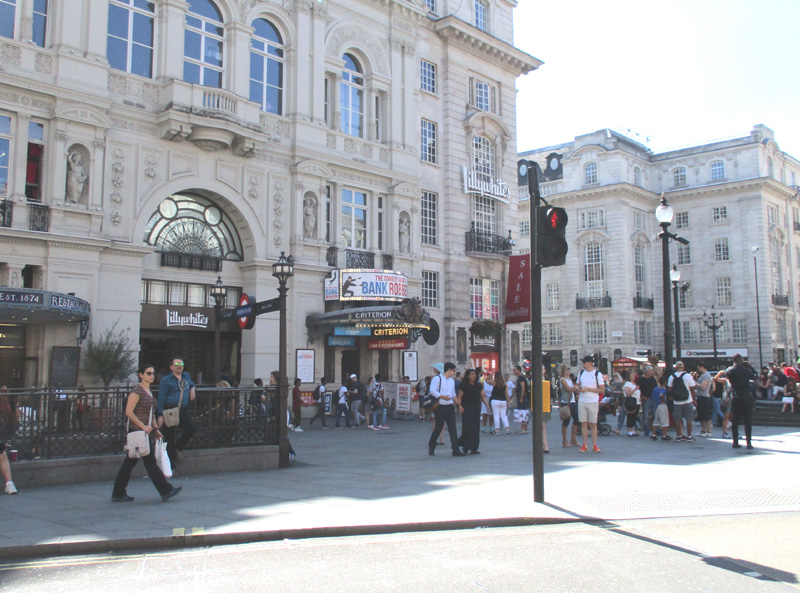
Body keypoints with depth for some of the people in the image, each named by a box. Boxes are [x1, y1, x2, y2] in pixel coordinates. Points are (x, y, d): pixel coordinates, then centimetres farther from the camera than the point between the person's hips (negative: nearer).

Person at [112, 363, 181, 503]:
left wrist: (155, 429, 18)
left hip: (146, 431, 9)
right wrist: (143, 426, -19)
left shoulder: (148, 391, 16)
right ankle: (166, 491, -3)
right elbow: (128, 412, -18)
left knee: (130, 462, 11)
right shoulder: (137, 391, -12)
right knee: (150, 461, -5)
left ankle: (118, 494, 16)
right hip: (137, 432, -9)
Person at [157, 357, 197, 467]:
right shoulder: (166, 380, -2)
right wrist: (160, 415, -12)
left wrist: (192, 388, 16)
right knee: (169, 439, -1)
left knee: (192, 428, -17)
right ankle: (171, 465, 9)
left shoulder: (186, 375, 14)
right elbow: (161, 398, -6)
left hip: (183, 411, 5)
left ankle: (178, 447, 7)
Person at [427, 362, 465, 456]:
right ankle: (431, 446, 22)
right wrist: (443, 396, -24)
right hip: (440, 407, -6)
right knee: (438, 428, 1)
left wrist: (458, 403, 15)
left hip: (450, 407, 6)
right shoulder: (437, 378, -5)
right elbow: (432, 391, -16)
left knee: (452, 428, -1)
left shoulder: (452, 381, 18)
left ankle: (456, 450, -3)